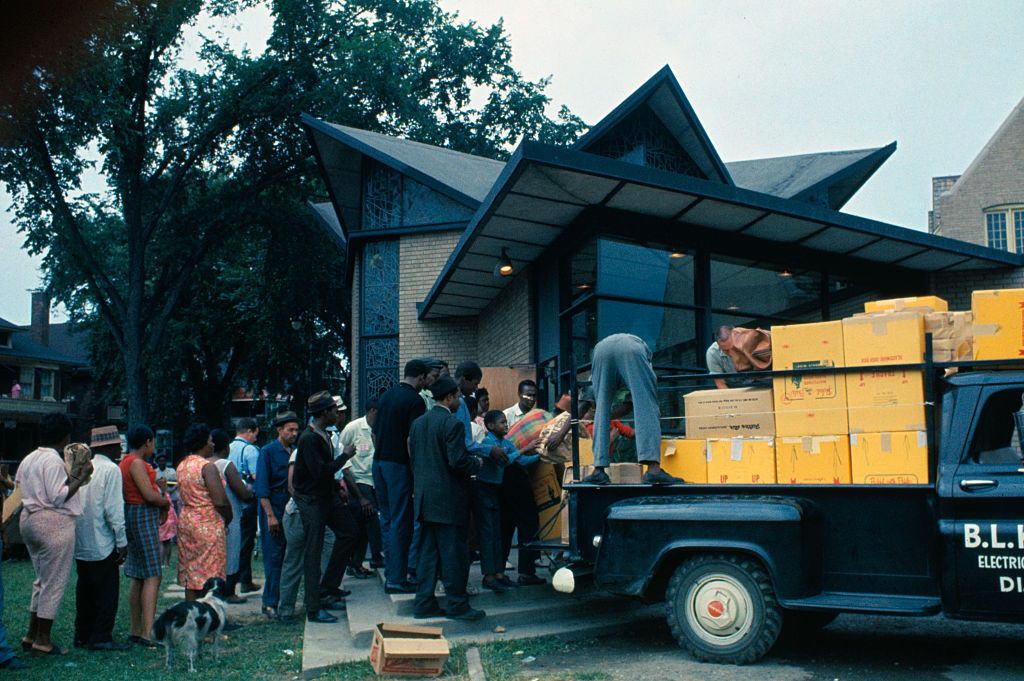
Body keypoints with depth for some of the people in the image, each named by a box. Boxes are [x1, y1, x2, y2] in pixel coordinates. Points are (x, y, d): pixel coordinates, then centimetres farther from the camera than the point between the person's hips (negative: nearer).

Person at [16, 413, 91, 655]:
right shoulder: (54, 461, -15)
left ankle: (31, 635, 20)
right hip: (54, 523, -9)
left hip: (30, 519, 9)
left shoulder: (29, 459, 13)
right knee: (54, 582, -1)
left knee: (42, 580, 17)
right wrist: (81, 477, -13)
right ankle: (42, 640, 4)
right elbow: (58, 497, -20)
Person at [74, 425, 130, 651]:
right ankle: (101, 637, 1)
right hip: (102, 543, -7)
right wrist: (122, 541, -12)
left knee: (85, 588, 14)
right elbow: (113, 508, -17)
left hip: (81, 543, 7)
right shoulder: (111, 470, -12)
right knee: (107, 590, 0)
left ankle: (82, 635, 20)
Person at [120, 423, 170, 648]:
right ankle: (146, 633, -18)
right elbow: (149, 496, -19)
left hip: (133, 515, 10)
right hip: (143, 516, -10)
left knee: (137, 577, 13)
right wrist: (166, 502, -2)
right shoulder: (137, 463, -14)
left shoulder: (125, 462, 16)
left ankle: (136, 630, 18)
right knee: (152, 576, -12)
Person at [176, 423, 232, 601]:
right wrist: (228, 517, -3)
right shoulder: (207, 466, -15)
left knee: (190, 575, 12)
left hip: (186, 521, 8)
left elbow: (184, 495, 14)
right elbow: (220, 501, -22)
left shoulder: (182, 465, 10)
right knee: (209, 578, -3)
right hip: (208, 525, -8)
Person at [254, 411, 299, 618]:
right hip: (274, 509, -5)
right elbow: (262, 488, -9)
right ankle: (270, 603, 2)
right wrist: (270, 515, -15)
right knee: (274, 556, -4)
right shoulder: (268, 452, -5)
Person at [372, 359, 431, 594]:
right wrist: (416, 469, -12)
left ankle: (390, 573, 19)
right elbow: (411, 440, -17)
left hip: (379, 462, 8)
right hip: (398, 464, -8)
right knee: (401, 522, -3)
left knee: (387, 519, 14)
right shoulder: (415, 401, -11)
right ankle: (397, 579, -1)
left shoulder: (387, 395, 13)